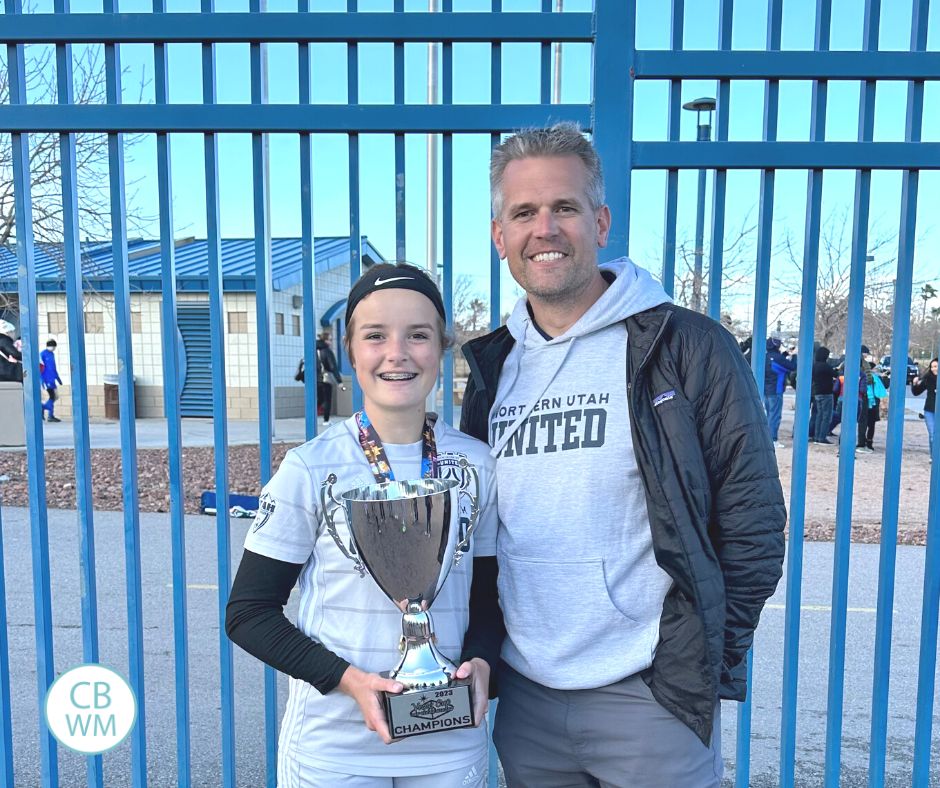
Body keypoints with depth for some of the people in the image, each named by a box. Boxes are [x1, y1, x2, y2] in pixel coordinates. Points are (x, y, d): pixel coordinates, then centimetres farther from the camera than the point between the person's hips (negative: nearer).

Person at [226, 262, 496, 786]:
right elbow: (248, 613, -7)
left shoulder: (479, 464, -5)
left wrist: (482, 662, -12)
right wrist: (346, 678, -18)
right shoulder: (310, 469, -12)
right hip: (333, 743, -2)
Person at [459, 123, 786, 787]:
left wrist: (714, 662, -6)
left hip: (654, 695, -4)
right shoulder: (493, 366, 3)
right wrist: (478, 656, 6)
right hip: (522, 695, 5)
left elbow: (753, 520, -7)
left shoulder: (689, 347, -10)